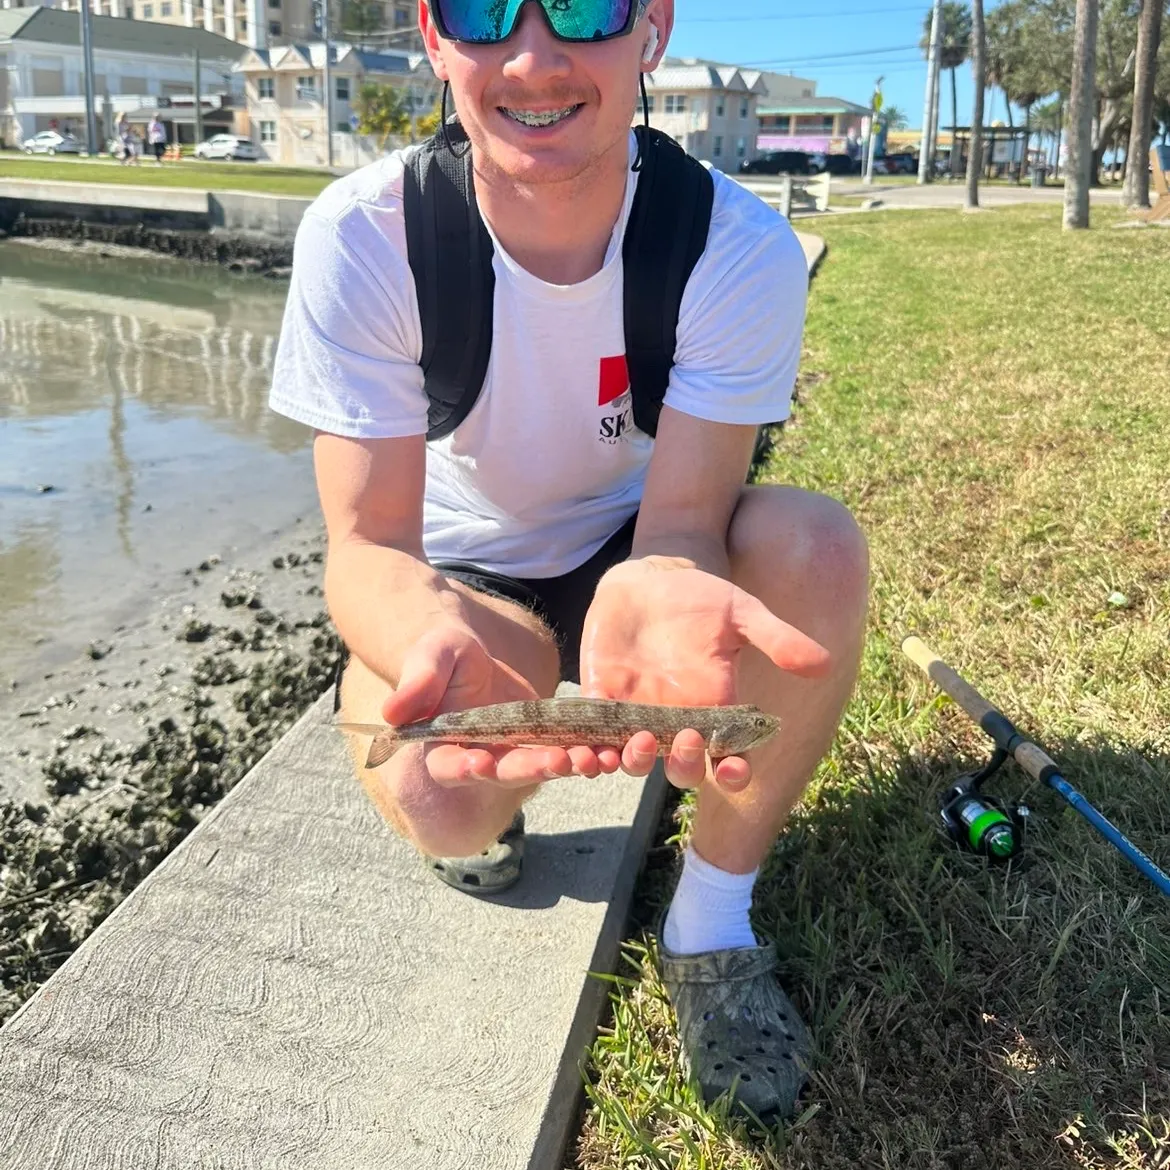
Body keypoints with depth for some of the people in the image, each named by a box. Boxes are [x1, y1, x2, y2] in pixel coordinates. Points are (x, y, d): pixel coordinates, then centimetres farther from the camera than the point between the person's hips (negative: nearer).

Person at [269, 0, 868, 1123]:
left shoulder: (740, 247, -22)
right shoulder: (364, 235, -24)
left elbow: (682, 514, -26)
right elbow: (366, 545, -26)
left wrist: (657, 590, -51)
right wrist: (440, 637, -50)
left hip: (637, 548, 2)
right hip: (466, 573, -1)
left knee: (819, 547, -30)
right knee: (438, 799, -31)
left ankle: (711, 920, -8)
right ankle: (492, 803, 12)